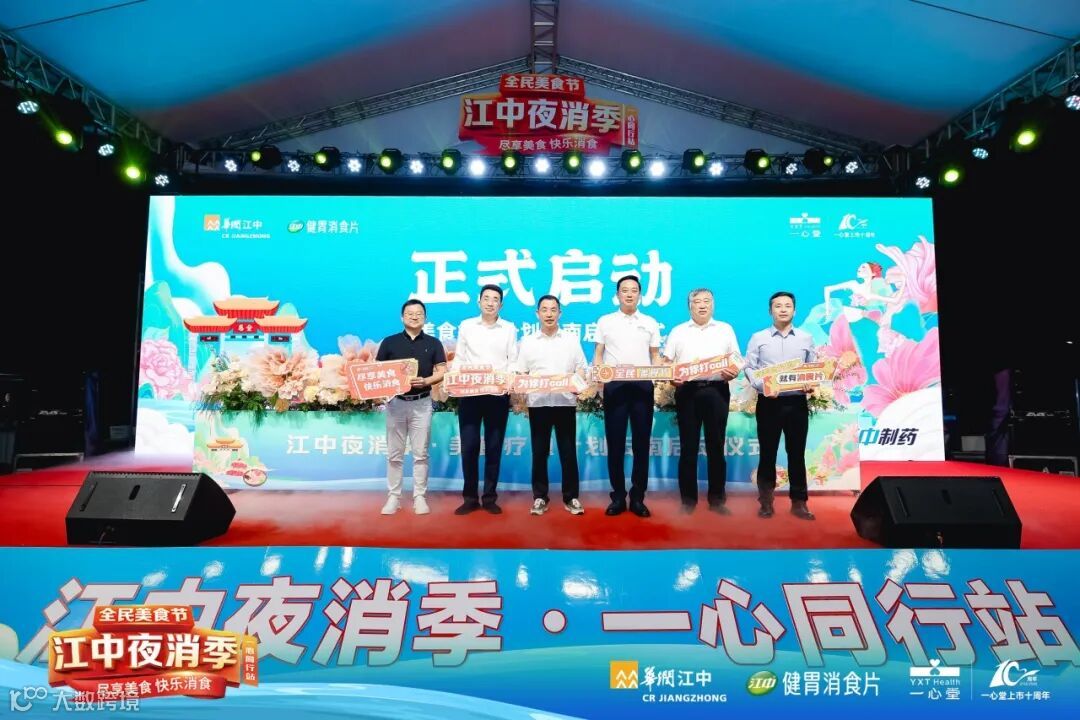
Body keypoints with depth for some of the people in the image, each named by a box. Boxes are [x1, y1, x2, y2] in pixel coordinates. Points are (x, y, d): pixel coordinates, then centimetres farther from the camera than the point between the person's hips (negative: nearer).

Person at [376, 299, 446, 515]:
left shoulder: (433, 343, 5)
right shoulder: (390, 342, 4)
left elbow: (442, 372, 1)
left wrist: (425, 381, -17)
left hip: (421, 403, 0)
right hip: (396, 402, 0)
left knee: (420, 453, 3)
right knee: (394, 454, 5)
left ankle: (419, 497, 11)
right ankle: (393, 497, 13)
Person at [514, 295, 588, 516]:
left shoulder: (571, 339, 11)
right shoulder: (528, 341, 10)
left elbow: (580, 369, 6)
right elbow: (519, 373, 7)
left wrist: (578, 385, -13)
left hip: (565, 401, 0)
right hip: (538, 402, 0)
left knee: (568, 451, 2)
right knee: (539, 451, 4)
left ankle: (571, 497, 10)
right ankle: (540, 497, 12)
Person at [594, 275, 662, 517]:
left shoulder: (650, 323, 12)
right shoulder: (605, 321, 9)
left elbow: (655, 356, 12)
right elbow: (598, 355, 8)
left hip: (642, 385, 1)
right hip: (614, 385, -1)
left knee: (641, 442, 2)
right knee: (615, 442, 1)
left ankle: (638, 497, 10)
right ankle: (618, 496, 10)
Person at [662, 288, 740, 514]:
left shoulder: (725, 330, 14)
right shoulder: (678, 332, 13)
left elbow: (736, 361, 10)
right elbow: (666, 362, 9)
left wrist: (733, 371, -12)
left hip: (716, 390, 0)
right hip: (687, 390, 0)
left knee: (715, 445, 3)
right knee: (688, 446, 1)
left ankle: (717, 499, 10)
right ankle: (688, 499, 8)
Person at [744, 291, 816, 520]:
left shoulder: (806, 338, 11)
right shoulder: (758, 338, 5)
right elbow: (749, 368, 1)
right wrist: (762, 386, -15)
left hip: (797, 402, 2)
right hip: (768, 402, -1)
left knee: (797, 453, 5)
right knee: (768, 452, 3)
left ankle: (799, 502, 13)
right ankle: (766, 502, 12)